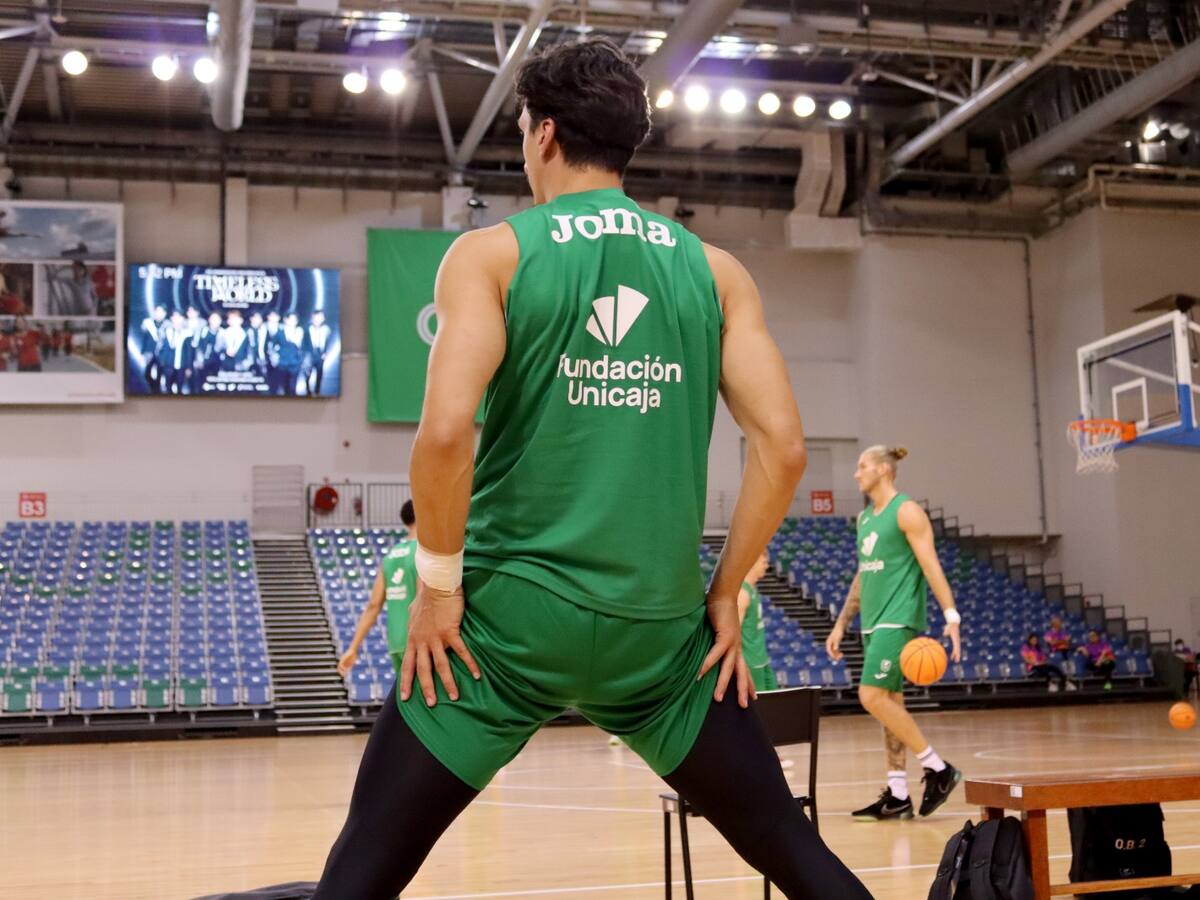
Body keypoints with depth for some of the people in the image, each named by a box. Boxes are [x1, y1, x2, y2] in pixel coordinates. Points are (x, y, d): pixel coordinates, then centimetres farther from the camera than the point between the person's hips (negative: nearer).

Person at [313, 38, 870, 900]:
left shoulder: (491, 252, -2)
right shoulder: (715, 270, 7)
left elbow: (446, 431, -16)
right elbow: (783, 446, 1)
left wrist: (440, 582, -3)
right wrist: (725, 596, 10)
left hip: (513, 612, -2)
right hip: (660, 623, 3)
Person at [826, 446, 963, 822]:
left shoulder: (906, 511, -7)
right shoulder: (864, 518, 17)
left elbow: (931, 565, -14)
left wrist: (951, 617, -21)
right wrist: (841, 625, 19)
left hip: (898, 620, -8)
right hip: (874, 623, 8)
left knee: (872, 696, -16)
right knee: (889, 704, 7)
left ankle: (938, 768, -6)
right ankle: (897, 795, 11)